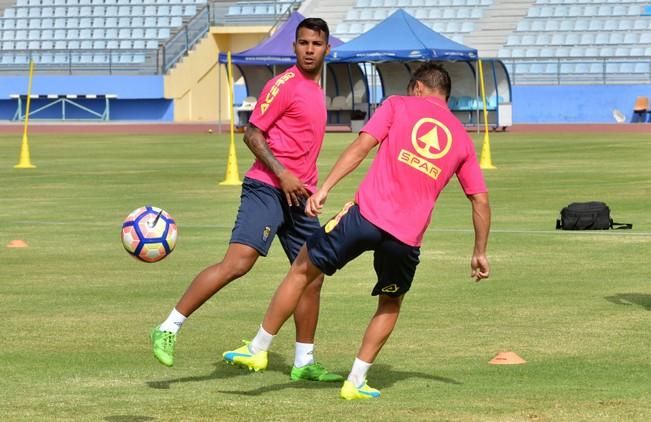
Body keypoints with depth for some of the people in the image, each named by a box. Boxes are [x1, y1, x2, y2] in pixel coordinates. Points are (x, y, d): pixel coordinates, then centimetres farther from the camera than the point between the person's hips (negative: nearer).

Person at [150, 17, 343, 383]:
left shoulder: (315, 91, 18)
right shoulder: (285, 85, -8)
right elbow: (253, 134, -12)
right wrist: (282, 174, -21)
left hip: (298, 197, 9)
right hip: (268, 189, -9)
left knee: (313, 276, 9)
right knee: (237, 263, -20)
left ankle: (304, 362, 18)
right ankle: (169, 329, -16)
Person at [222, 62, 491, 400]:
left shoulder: (397, 106, 10)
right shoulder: (461, 138, 18)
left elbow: (361, 146, -4)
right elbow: (481, 200, 18)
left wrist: (324, 188, -8)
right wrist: (480, 253, 26)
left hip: (367, 215, -2)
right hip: (407, 238, 3)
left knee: (302, 270, 15)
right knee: (390, 303, 26)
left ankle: (258, 349, 20)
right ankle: (356, 381, 18)